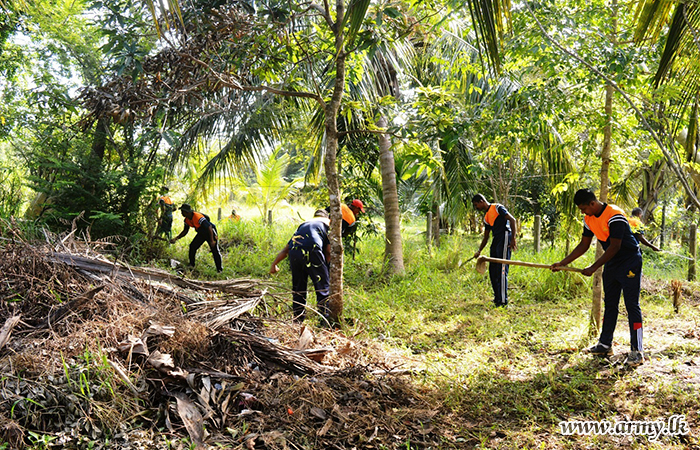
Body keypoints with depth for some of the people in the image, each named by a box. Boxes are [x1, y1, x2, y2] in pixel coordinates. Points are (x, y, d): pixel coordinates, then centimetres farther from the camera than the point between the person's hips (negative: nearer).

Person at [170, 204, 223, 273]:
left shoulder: (198, 217, -33)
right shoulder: (187, 220, -5)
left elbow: (209, 228, -32)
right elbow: (185, 231, 9)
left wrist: (212, 240, -33)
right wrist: (176, 238, -3)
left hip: (210, 232, -8)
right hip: (201, 233, 8)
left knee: (215, 250, -11)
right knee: (192, 246, 0)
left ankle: (219, 269, 0)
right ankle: (191, 265, 14)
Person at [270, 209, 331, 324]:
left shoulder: (304, 224, 36)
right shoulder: (329, 223, 24)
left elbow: (286, 249, 31)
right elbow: (328, 251, 11)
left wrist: (274, 264, 35)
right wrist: (325, 267, 22)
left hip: (294, 252, 5)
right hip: (312, 250, -5)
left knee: (298, 288, 18)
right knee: (323, 286, 5)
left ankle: (298, 321, 22)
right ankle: (325, 321, 1)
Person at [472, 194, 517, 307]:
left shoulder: (497, 208, -3)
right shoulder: (486, 218, 21)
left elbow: (512, 220, -12)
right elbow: (486, 237, 26)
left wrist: (513, 239, -18)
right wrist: (479, 251, 20)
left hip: (505, 237, -9)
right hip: (496, 240, 9)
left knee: (501, 270, -11)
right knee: (492, 270, 9)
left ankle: (503, 300, -10)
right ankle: (497, 297, 18)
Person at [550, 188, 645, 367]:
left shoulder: (615, 216, -24)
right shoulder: (589, 219, 2)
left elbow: (614, 247, -25)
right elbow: (584, 245, 8)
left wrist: (593, 268, -21)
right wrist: (562, 263, 2)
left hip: (630, 264, -8)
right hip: (611, 265, 8)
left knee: (632, 306, -7)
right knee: (610, 305, 12)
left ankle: (637, 351, -4)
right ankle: (605, 345, 20)